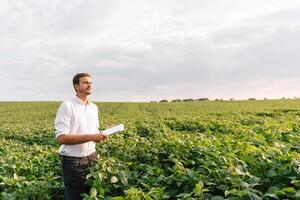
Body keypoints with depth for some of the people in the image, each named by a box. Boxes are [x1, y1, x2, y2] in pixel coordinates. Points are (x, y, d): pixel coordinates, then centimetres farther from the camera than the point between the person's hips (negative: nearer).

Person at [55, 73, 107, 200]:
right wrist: (90, 137, -26)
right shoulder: (67, 106, -14)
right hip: (73, 161, -6)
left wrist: (100, 135, -4)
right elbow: (61, 138, -21)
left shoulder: (94, 107, 8)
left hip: (92, 158, 7)